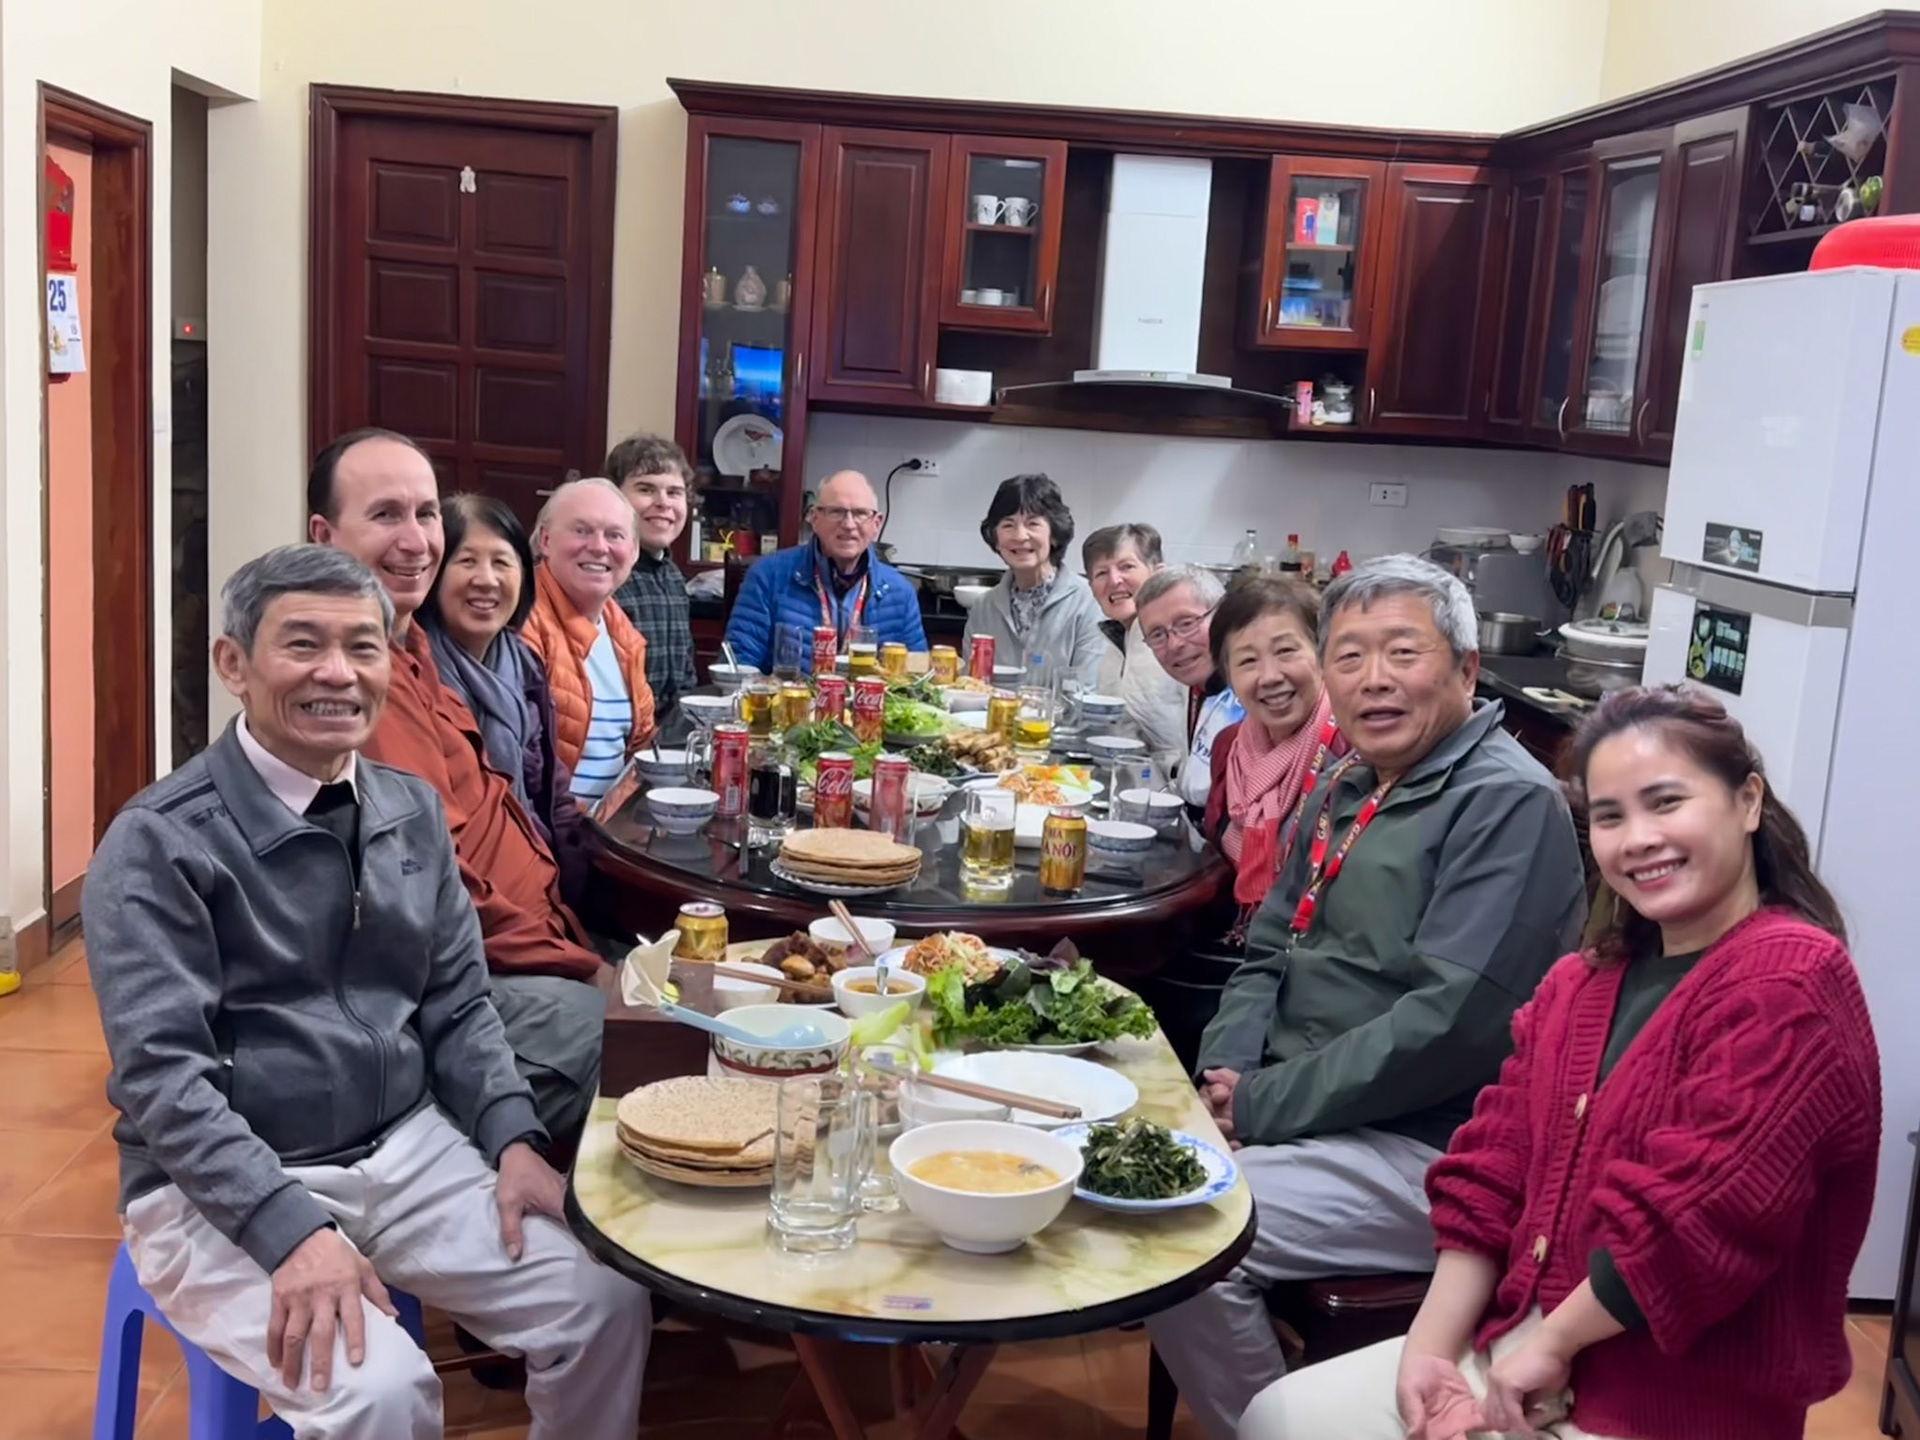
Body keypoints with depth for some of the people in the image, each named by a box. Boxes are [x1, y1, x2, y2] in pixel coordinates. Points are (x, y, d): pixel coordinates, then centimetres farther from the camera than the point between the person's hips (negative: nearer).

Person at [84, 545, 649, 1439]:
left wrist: (511, 1140, -6)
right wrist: (293, 1229, -27)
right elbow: (161, 1074, -18)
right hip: (220, 1186, -5)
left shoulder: (414, 811, 6)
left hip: (408, 1150, 5)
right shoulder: (161, 841, -13)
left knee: (607, 1306, -9)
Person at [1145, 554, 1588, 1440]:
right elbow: (1268, 955, 17)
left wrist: (1262, 1107, -17)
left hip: (1424, 1150, -9)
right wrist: (1226, 1075, -3)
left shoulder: (1507, 803, -16)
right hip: (1306, 1115, 9)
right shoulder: (1346, 789, 13)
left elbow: (1450, 1022, -24)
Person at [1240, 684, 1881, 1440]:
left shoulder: (1790, 985, -18)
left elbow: (1697, 1214, -26)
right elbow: (1495, 1170, 6)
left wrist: (1553, 1342, -15)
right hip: (1524, 1339, 8)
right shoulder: (1582, 981, 12)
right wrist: (1429, 1348, -4)